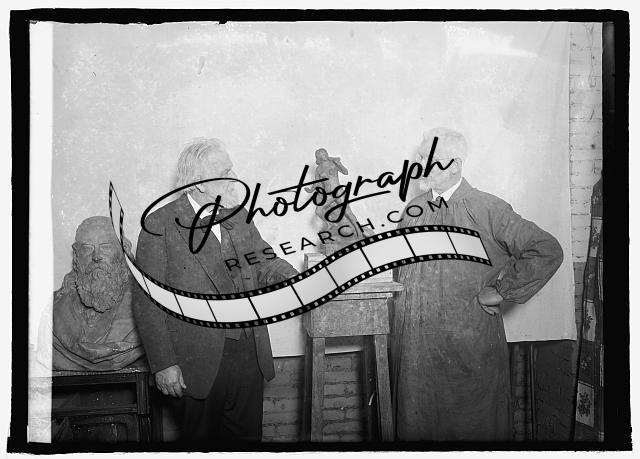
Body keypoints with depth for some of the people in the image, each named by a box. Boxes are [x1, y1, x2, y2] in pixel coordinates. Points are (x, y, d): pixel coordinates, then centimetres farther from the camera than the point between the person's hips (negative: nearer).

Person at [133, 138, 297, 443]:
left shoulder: (239, 217, 7)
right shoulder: (160, 225, -11)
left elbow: (263, 260, 11)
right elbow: (147, 303, -11)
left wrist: (288, 277, -11)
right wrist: (163, 364, -14)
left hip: (250, 357, 5)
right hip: (197, 364, -5)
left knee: (248, 435, 17)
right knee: (200, 439, 14)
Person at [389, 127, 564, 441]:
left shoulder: (487, 209, -9)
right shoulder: (414, 209, 9)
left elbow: (548, 251, -13)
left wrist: (501, 292, -11)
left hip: (468, 343, -4)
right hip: (413, 342, 5)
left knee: (472, 425, 9)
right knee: (417, 420, 14)